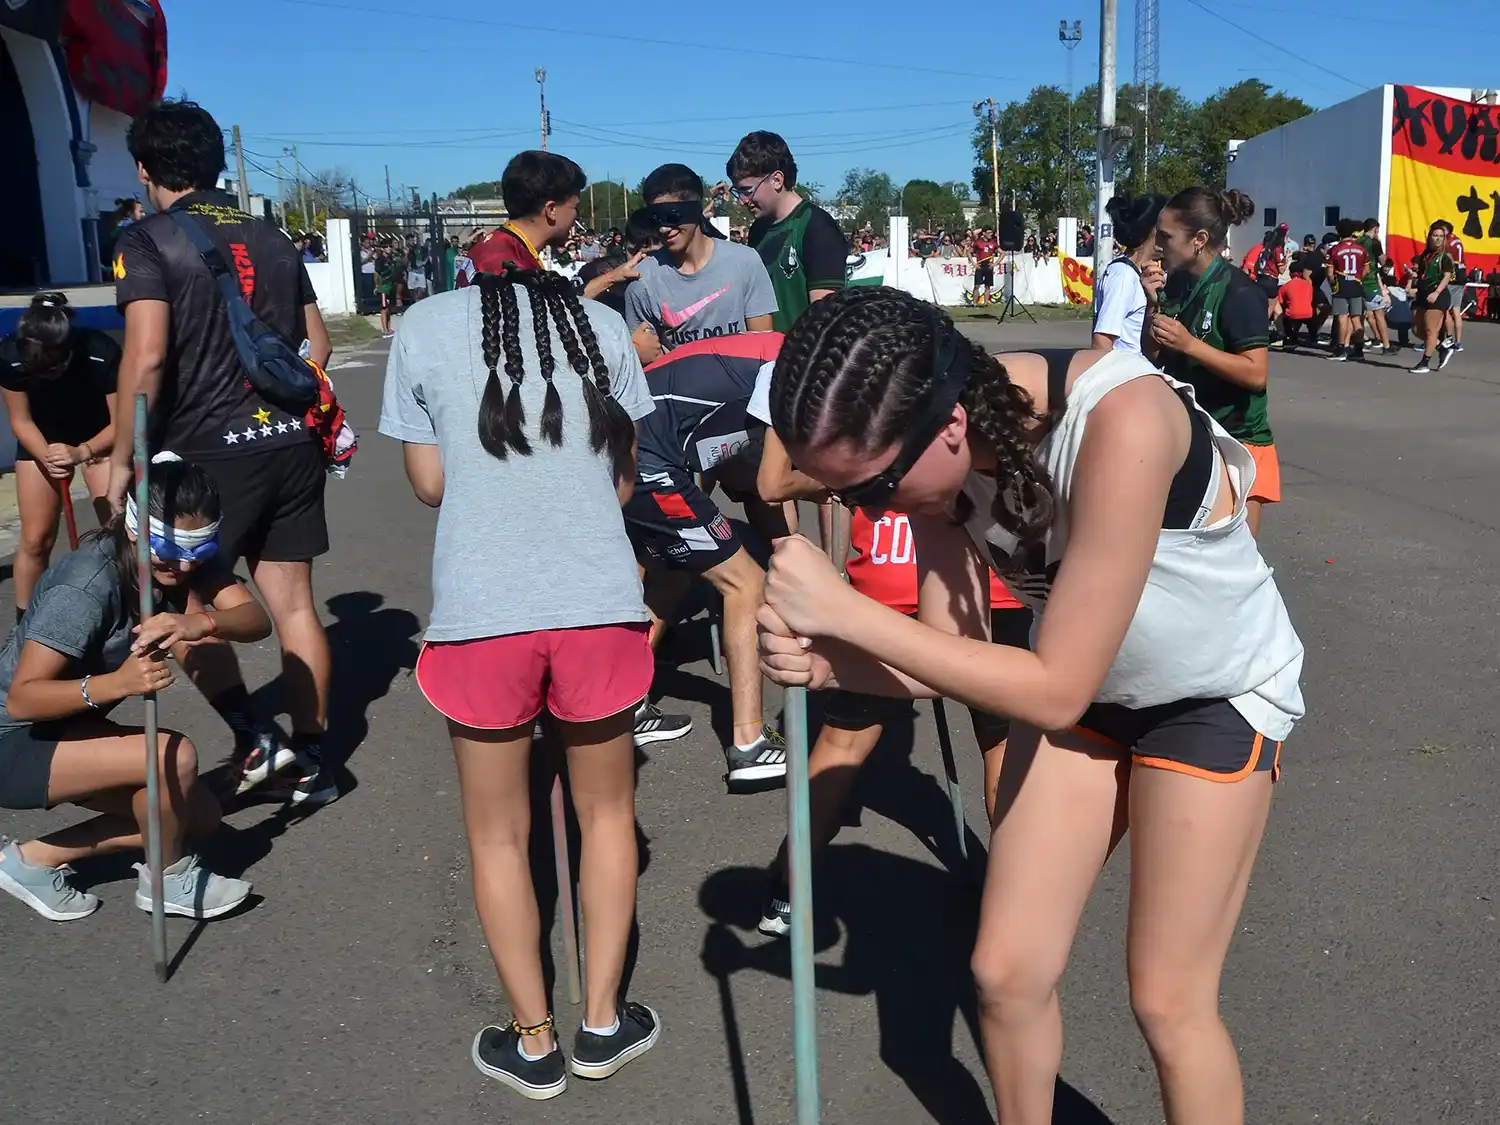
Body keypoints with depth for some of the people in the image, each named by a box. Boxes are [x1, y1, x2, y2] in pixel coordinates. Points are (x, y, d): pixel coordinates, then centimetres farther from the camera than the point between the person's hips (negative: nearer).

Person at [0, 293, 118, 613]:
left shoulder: (103, 354, -34)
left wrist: (81, 453, -39)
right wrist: (47, 458, -31)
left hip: (101, 437, -1)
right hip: (42, 441, 1)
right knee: (35, 539, 1)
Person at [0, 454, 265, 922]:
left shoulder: (182, 559, -9)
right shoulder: (87, 585, -30)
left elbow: (257, 620, -22)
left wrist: (201, 622, -44)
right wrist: (116, 683, -47)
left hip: (67, 728, 8)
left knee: (198, 816, 4)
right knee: (174, 756, -27)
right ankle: (167, 878, 1)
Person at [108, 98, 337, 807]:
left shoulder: (148, 243, -7)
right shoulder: (272, 240, 12)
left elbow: (147, 357, -18)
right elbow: (318, 344, 16)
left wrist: (121, 462, -11)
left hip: (208, 451, -6)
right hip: (291, 444, 6)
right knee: (292, 601, 9)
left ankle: (255, 739, 1)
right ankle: (308, 762, 15)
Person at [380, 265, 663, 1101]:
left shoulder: (425, 327, 0)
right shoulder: (603, 326, 2)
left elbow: (430, 483, 4)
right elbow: (625, 479, 7)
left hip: (481, 609, -1)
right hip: (599, 602, 1)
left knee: (498, 833, 17)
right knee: (607, 812, 21)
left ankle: (535, 1043, 26)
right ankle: (603, 1022, 28)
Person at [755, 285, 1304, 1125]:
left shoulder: (1121, 422, -39)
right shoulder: (942, 446, -19)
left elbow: (1054, 689, -34)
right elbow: (951, 652, -11)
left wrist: (846, 610, -38)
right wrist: (826, 661, -30)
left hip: (1218, 693, -5)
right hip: (1084, 682, 5)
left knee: (1168, 1001, 3)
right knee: (1007, 972, 7)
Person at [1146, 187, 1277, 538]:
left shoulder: (1238, 293, -16)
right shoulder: (1176, 284, 6)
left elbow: (1255, 374, -22)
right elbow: (1153, 357, 10)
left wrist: (1189, 344, -25)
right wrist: (1153, 303, -5)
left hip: (1236, 441, -7)